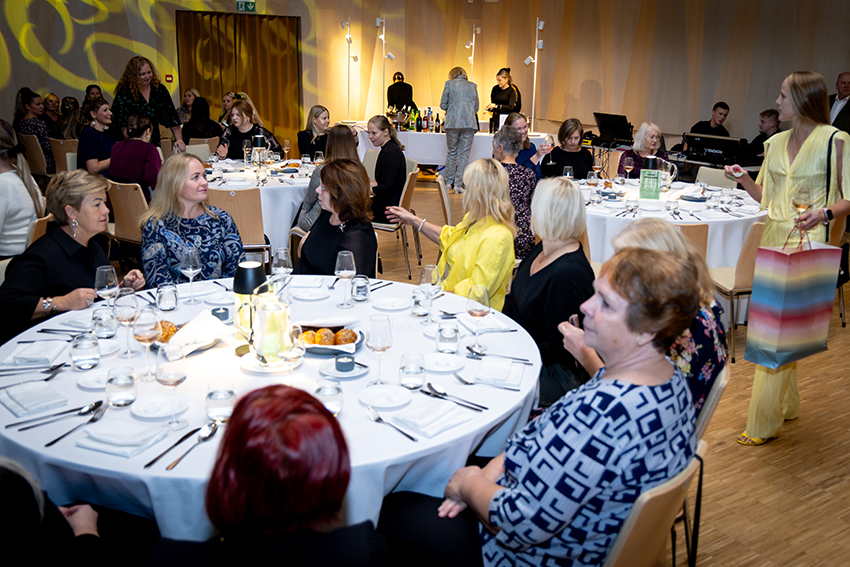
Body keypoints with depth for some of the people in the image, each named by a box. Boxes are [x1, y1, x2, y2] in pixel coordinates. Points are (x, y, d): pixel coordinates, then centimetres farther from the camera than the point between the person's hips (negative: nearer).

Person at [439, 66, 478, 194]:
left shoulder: (449, 83, 5)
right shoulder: (473, 86, 12)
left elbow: (443, 105, 4)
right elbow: (476, 108, 15)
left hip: (452, 122, 0)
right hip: (469, 123, 1)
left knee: (452, 151, 13)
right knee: (464, 153, 4)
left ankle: (448, 182, 17)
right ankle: (458, 184, 4)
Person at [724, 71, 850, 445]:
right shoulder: (776, 143, 11)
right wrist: (743, 179, -1)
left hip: (807, 244, -6)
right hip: (772, 239, 6)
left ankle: (763, 423, 2)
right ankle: (786, 404, 31)